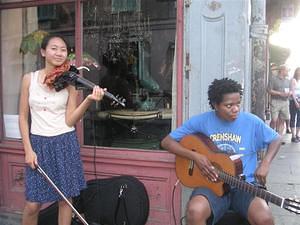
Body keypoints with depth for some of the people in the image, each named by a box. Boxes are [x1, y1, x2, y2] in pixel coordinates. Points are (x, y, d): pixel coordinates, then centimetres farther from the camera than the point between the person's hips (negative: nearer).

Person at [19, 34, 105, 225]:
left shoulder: (69, 82, -1)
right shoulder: (29, 79, 1)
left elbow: (70, 121, -8)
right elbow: (23, 117, 3)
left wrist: (89, 100, -23)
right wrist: (28, 150, -5)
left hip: (65, 144, 0)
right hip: (38, 144, 0)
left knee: (65, 199, 8)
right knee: (33, 204, 4)